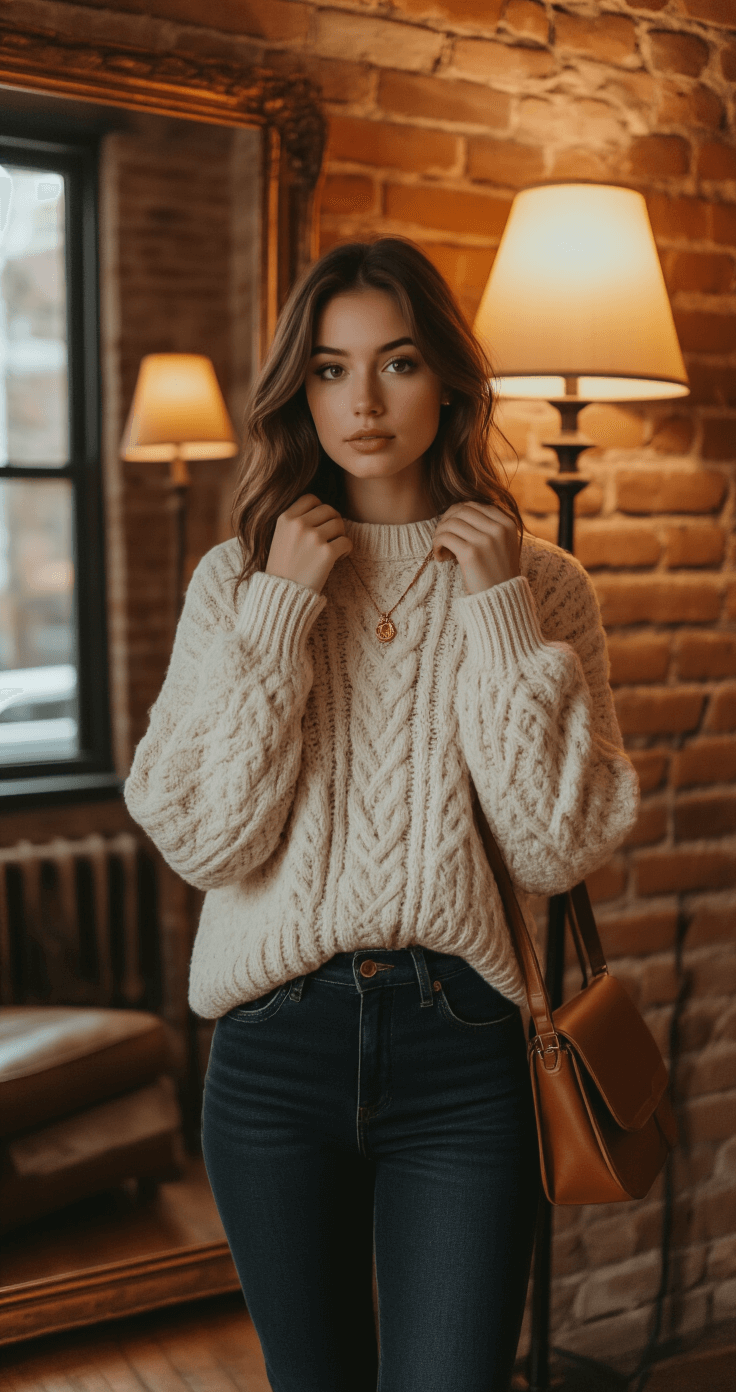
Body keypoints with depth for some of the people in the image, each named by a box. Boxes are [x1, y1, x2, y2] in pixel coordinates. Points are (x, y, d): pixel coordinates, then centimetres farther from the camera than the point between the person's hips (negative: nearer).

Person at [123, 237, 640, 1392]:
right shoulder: (238, 578, 0)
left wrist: (499, 608, -13)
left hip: (462, 1048, -1)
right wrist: (281, 606, -14)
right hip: (276, 1047, 2)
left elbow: (560, 848, -8)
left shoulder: (541, 584, 0)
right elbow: (202, 840, -10)